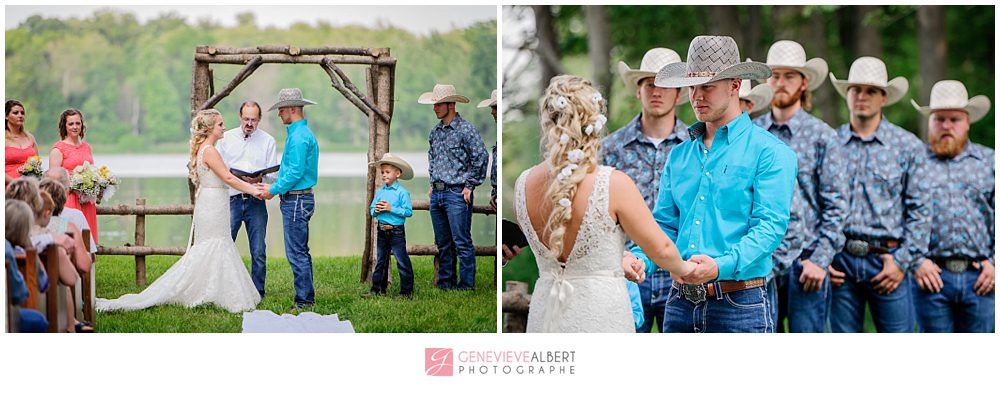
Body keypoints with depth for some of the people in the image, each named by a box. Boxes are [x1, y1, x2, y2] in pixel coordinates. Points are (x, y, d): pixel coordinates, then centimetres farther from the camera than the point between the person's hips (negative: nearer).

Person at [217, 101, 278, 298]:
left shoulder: (268, 141, 6)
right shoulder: (226, 138, 7)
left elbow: (273, 174, 4)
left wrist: (260, 178, -17)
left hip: (256, 202, 0)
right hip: (231, 199, 0)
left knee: (258, 251, 3)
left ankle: (257, 292, 12)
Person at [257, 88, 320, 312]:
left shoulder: (299, 136, -17)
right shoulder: (302, 132, 17)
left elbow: (296, 172, -21)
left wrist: (274, 190, -11)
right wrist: (274, 186, 13)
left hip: (296, 200, -11)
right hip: (298, 199, 11)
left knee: (296, 253, -9)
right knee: (301, 253, 14)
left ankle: (304, 303, -8)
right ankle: (307, 299, 18)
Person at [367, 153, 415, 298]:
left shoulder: (402, 192, -9)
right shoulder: (379, 192, 9)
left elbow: (408, 211, -15)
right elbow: (371, 210, 13)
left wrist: (391, 209, -20)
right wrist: (375, 210, -9)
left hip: (396, 230, -6)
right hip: (382, 231, 6)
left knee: (402, 261, -5)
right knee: (380, 260, 14)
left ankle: (406, 290, 0)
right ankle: (377, 289, 22)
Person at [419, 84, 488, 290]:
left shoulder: (466, 129, -9)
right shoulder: (435, 131, 13)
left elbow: (480, 158, -11)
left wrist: (469, 186, -9)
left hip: (457, 193, -7)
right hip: (437, 194, 7)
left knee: (462, 243, -7)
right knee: (443, 243, 12)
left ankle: (466, 285, -3)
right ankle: (445, 283, 20)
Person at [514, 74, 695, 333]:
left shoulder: (523, 185, 2)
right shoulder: (614, 183, -13)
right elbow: (661, 249, -5)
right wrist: (684, 269, 17)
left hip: (545, 312, 5)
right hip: (600, 317, -5)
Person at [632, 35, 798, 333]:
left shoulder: (769, 152, -4)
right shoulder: (679, 155, 16)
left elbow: (770, 226, -14)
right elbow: (665, 225, 14)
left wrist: (722, 265, -30)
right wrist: (640, 259, -8)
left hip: (739, 305, -6)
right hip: (680, 304, 6)